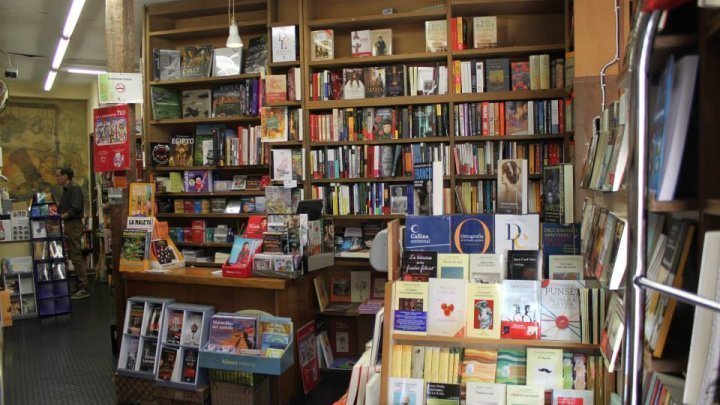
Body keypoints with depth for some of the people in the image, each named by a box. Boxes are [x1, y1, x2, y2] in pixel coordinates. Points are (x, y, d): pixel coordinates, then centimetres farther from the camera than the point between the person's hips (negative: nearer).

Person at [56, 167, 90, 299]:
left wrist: (61, 217, -16)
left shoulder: (75, 188, -11)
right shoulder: (66, 190, 17)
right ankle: (81, 286, 17)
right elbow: (64, 209, 18)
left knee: (76, 257, -9)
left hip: (74, 225, -9)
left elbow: (75, 208, -21)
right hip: (69, 225, 9)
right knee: (74, 256, 11)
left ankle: (84, 289, -6)